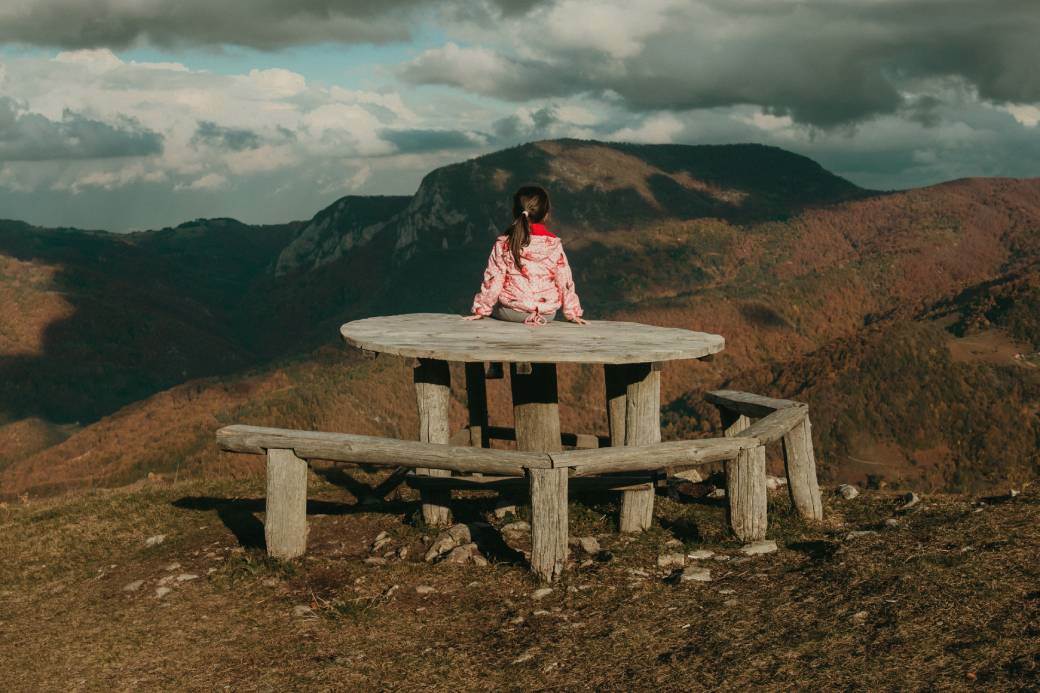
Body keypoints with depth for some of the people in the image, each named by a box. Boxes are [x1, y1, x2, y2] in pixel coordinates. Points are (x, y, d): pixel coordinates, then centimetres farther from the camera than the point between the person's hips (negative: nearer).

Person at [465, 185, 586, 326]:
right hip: (547, 314, 2)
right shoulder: (554, 244, -7)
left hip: (512, 312, -2)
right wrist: (572, 313, 9)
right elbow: (565, 281, -1)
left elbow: (492, 281, -6)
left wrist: (481, 310, 5)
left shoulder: (503, 244, -9)